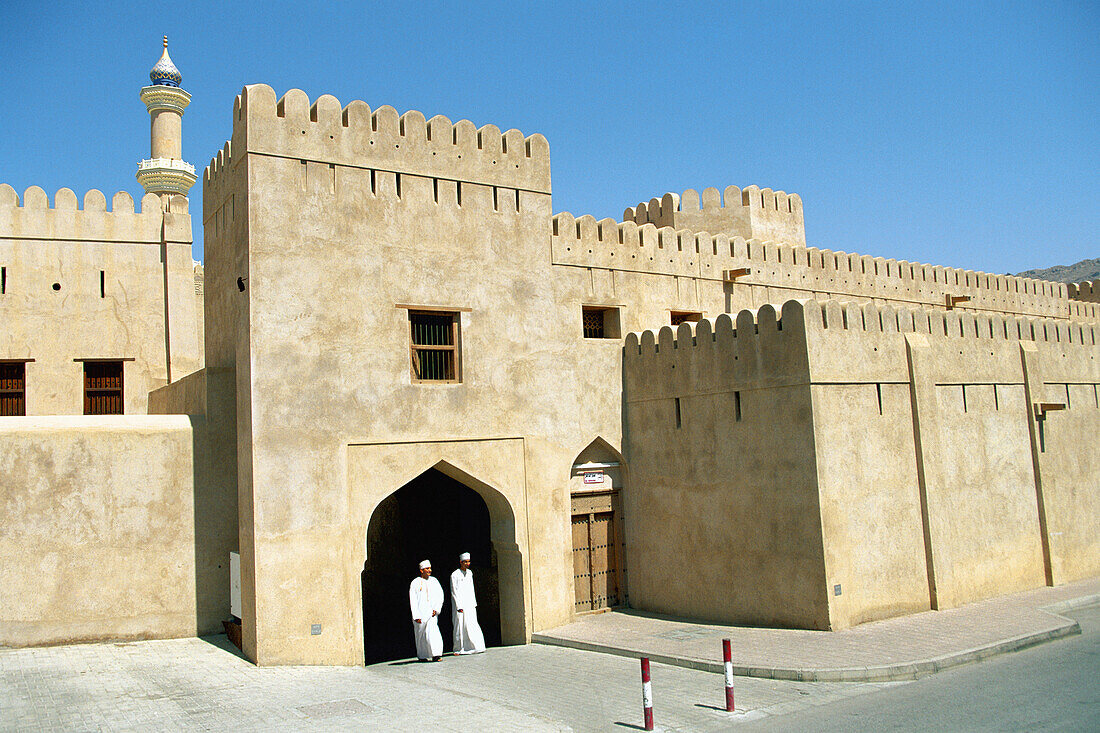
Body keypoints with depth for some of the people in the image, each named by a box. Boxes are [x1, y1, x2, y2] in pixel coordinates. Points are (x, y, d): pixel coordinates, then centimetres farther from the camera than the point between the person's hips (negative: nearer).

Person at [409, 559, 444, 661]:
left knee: (432, 632, -15)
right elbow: (413, 601, -3)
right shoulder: (415, 583, 0)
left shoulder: (434, 581, 9)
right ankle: (421, 656, 21)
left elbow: (440, 596, 7)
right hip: (420, 613, -1)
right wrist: (416, 616, -11)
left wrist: (436, 609, -7)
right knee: (421, 635, 6)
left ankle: (435, 655, -18)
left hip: (431, 612, 1)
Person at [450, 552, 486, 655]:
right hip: (459, 604, -5)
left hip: (470, 604, 5)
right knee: (460, 626, -2)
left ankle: (476, 646, -3)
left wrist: (474, 603, 12)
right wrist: (459, 607, -14)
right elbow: (454, 592, -9)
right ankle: (458, 649, 6)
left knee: (472, 625, -2)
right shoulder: (455, 575, -7)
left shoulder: (469, 573, 12)